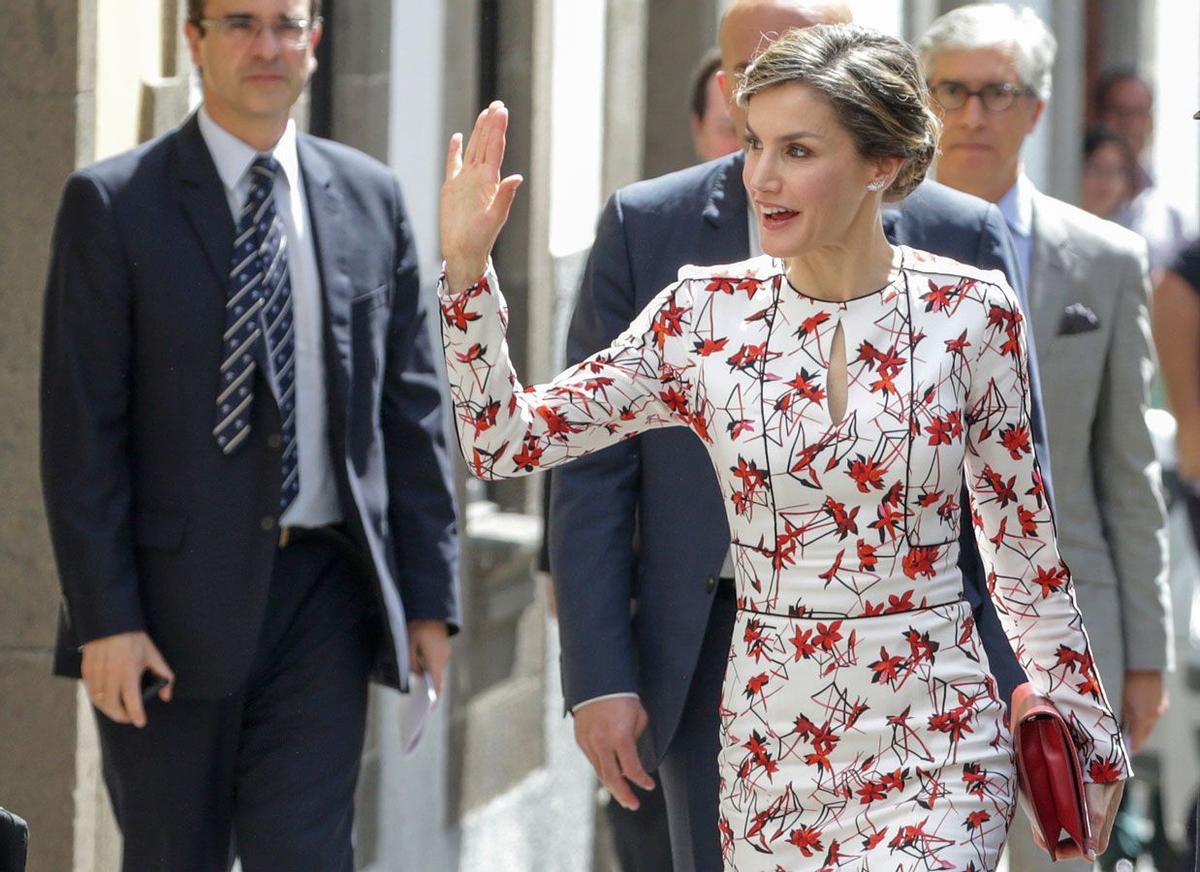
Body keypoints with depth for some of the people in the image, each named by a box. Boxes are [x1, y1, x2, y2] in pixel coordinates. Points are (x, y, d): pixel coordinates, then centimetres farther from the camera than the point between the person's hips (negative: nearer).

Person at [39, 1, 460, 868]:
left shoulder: (370, 198, 9)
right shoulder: (113, 204, -2)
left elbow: (412, 408, 11)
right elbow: (82, 431, -6)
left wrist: (430, 595, 6)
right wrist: (104, 616, -13)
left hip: (322, 598, 2)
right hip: (172, 600, -2)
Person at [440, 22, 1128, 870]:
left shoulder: (970, 314, -4)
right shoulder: (709, 315, 0)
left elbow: (1025, 551, 4)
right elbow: (505, 440, -1)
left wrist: (1091, 741, 8)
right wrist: (466, 265, -12)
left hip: (933, 744, -3)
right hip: (771, 748, 3)